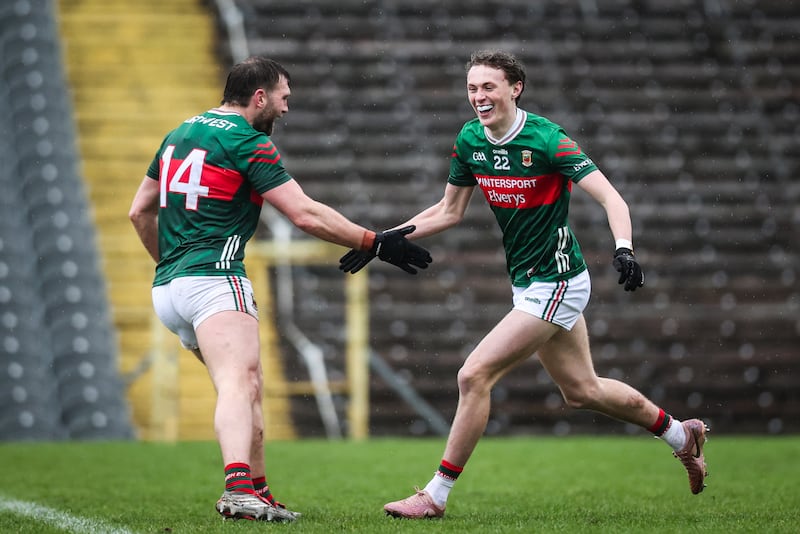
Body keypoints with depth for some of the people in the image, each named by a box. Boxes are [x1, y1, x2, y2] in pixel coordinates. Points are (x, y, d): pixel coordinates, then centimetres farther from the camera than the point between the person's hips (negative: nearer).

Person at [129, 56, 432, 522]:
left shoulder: (179, 134, 19)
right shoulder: (248, 142, -6)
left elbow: (141, 211, 24)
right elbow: (305, 214, -11)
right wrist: (374, 243, -5)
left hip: (167, 287, 9)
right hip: (214, 280, -9)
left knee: (251, 385, 20)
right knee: (239, 384, -25)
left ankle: (258, 494, 20)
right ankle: (239, 487, -46)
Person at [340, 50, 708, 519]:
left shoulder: (546, 139, -21)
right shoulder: (469, 140, 0)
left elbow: (611, 199, -25)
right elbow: (450, 211, 13)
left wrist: (624, 248, -42)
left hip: (555, 284, -8)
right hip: (529, 283, 8)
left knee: (474, 375, -14)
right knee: (581, 390, 20)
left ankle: (436, 495, -4)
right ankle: (682, 434, 40)